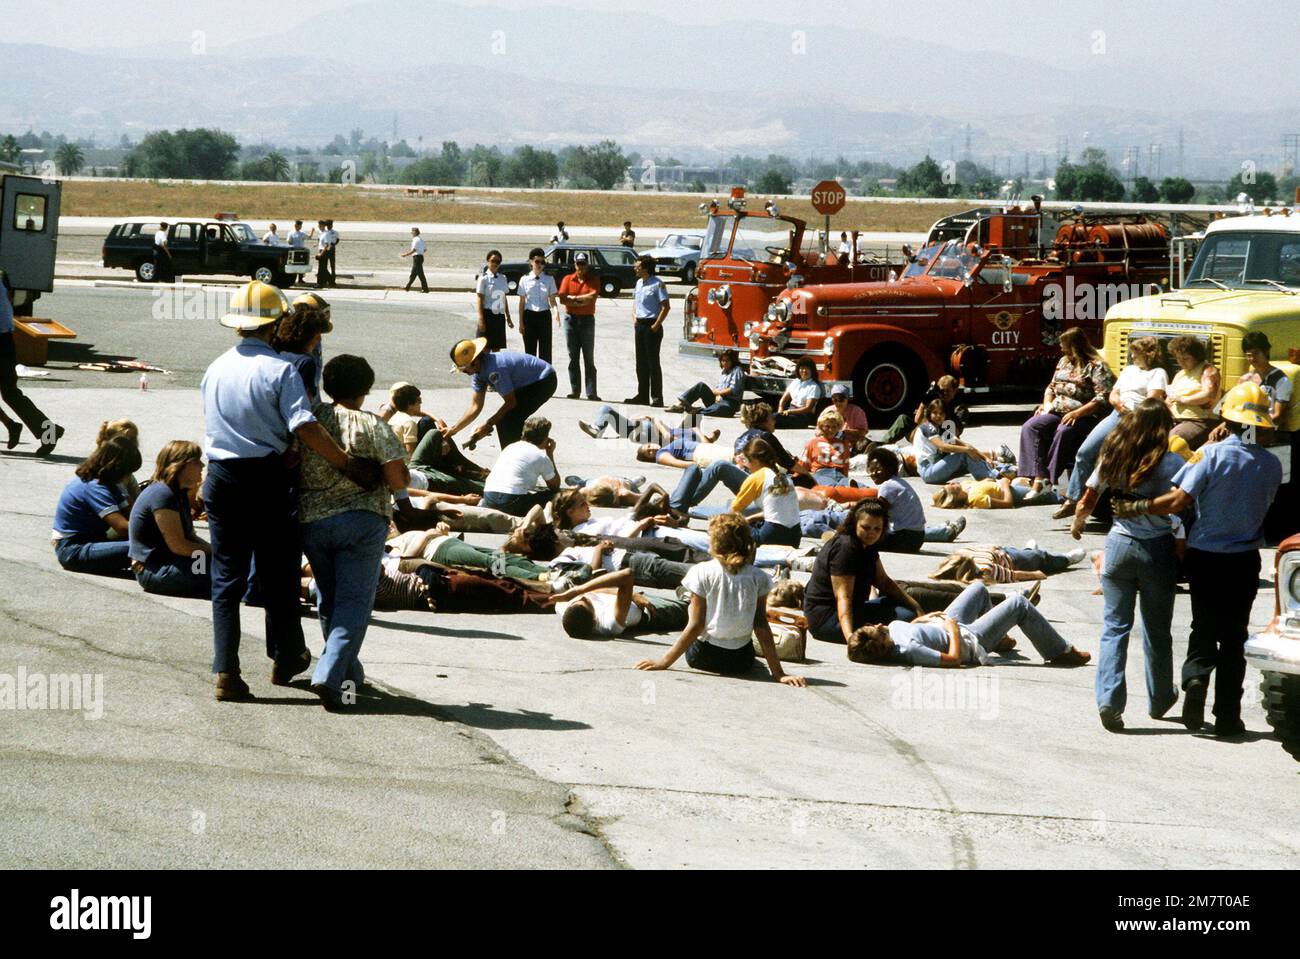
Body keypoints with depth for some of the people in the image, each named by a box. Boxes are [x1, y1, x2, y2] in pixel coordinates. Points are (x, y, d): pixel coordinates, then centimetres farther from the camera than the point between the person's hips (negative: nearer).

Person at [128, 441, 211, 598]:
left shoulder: (180, 494, 13)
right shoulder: (162, 494, -18)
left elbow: (189, 537, 10)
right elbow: (178, 546, -19)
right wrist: (213, 551, -11)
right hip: (154, 571, -10)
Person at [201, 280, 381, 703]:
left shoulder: (215, 370, 7)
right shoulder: (279, 369, -10)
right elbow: (305, 427, -20)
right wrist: (350, 465, -17)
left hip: (220, 478, 4)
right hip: (267, 478, -4)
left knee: (226, 577, 6)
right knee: (278, 573, 12)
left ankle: (225, 672, -1)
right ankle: (285, 658, 25)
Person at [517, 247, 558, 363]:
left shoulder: (549, 279, 3)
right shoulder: (525, 279, 1)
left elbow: (552, 299, 4)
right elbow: (522, 302, 4)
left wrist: (556, 311, -17)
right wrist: (521, 322, 1)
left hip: (544, 315, 0)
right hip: (529, 315, 0)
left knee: (545, 350, -1)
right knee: (530, 350, 3)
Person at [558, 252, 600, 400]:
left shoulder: (593, 280, 4)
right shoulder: (568, 279, 7)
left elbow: (593, 296, -13)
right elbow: (562, 299, -5)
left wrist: (573, 297, -9)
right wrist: (582, 301, -10)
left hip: (587, 320, -1)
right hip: (571, 319, 1)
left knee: (589, 358, -2)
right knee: (573, 358, 4)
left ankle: (591, 392, -5)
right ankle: (575, 390, 8)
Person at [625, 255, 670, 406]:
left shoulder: (658, 284, -11)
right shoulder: (639, 283, 14)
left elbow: (666, 306, -15)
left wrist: (656, 325, -17)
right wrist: (634, 318, 10)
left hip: (651, 326, -8)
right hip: (639, 325, 8)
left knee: (653, 362, -7)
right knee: (641, 362, 11)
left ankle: (657, 397, -4)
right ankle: (642, 395, 17)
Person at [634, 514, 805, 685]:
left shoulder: (702, 573, -12)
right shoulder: (758, 578, -7)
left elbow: (695, 626, -15)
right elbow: (761, 626, -10)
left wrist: (664, 661, -12)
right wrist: (778, 673, -8)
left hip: (702, 658, -2)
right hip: (741, 662, 2)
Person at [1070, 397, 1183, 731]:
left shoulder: (1113, 457, 0)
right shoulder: (1171, 463, -10)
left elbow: (1087, 501, 8)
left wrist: (1077, 524, 26)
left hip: (1119, 546, 2)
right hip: (1158, 550, -2)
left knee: (1115, 626, 5)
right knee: (1156, 630, 12)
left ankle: (1109, 699, -8)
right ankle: (1159, 700, 28)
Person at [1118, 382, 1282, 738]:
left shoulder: (1212, 454, -14)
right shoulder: (1271, 465, -4)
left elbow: (1179, 501, -19)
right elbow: (1264, 505, 8)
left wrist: (1137, 508, -9)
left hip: (1204, 557, -1)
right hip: (1244, 561, 1)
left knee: (1204, 627, 15)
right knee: (1234, 634, 9)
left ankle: (1195, 675, -14)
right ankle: (1228, 715, 8)